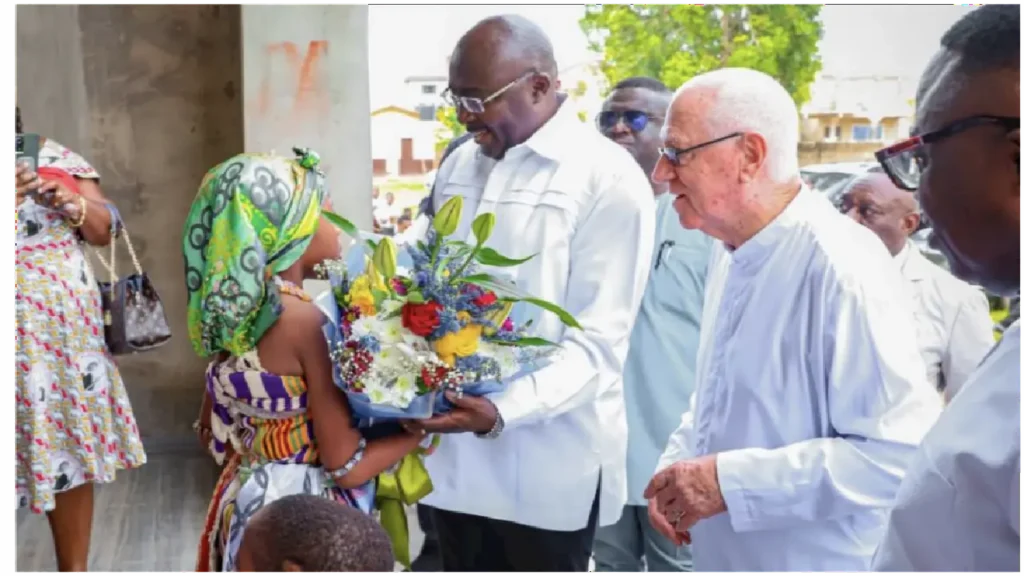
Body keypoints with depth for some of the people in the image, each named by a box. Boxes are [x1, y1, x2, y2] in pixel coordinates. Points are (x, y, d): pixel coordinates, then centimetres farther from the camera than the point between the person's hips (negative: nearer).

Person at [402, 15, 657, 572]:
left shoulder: (609, 180, -11)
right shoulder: (457, 166, 9)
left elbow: (596, 343, -15)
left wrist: (502, 412, -28)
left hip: (548, 469, -5)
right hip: (454, 453, 6)